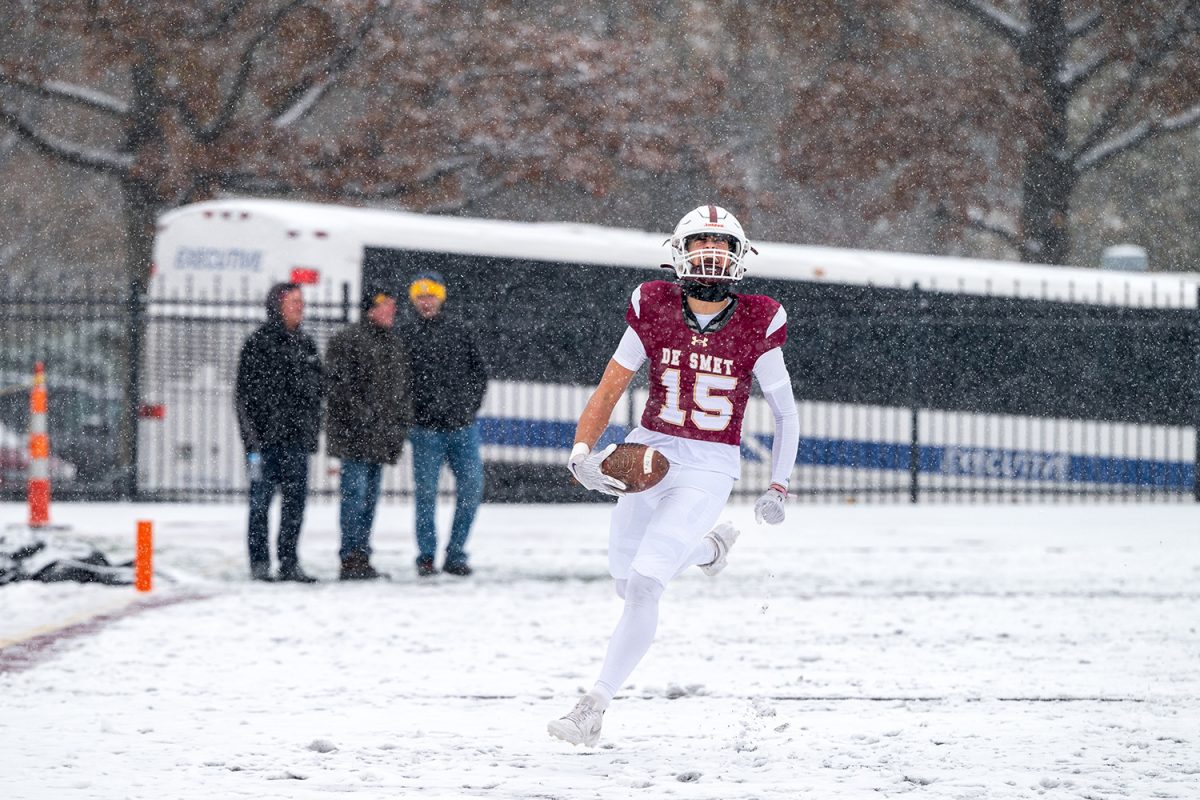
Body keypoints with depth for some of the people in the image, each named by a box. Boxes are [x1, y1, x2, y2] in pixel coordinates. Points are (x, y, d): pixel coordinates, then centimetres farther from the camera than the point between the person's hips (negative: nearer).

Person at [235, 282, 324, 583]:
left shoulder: (306, 344, 14)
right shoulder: (258, 344, -4)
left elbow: (315, 392, 20)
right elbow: (245, 394, -7)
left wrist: (313, 432, 14)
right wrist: (253, 439, -13)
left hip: (296, 437, 5)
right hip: (266, 435, -5)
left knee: (296, 498, 3)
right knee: (261, 499, -2)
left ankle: (289, 563, 9)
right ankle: (259, 563, 3)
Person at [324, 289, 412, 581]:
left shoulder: (395, 345, 18)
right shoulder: (347, 340, -8)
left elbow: (402, 389, 24)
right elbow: (338, 384, -14)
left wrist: (400, 422, 12)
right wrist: (361, 415, -19)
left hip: (382, 436, 8)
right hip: (355, 435, -8)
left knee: (370, 499, 10)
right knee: (356, 494, -10)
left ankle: (361, 558, 14)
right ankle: (351, 559, -10)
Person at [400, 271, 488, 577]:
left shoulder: (460, 332, 8)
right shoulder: (407, 336, 2)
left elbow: (479, 373, 14)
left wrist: (470, 408, 6)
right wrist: (411, 415, -3)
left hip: (463, 427, 2)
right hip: (426, 430, -2)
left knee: (471, 489, -2)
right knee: (426, 492, -1)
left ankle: (456, 555, 9)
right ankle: (426, 557, 9)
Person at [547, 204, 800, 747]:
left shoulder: (757, 325, -9)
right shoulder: (654, 310, -5)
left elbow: (785, 413, 3)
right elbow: (609, 389, -5)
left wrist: (778, 489, 1)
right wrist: (582, 452, -19)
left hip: (708, 469, -4)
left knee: (643, 584, -15)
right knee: (625, 580, 15)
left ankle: (594, 707, -7)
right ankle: (709, 547, 46)